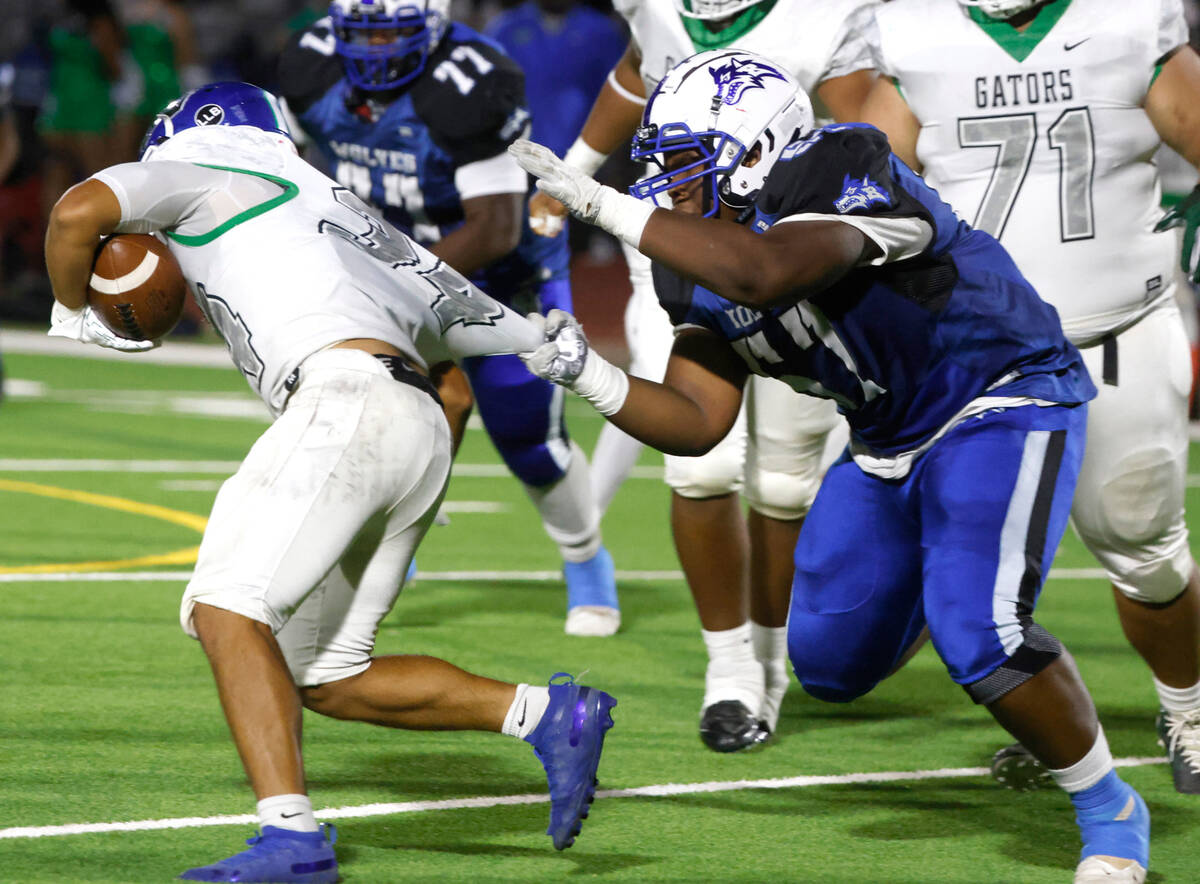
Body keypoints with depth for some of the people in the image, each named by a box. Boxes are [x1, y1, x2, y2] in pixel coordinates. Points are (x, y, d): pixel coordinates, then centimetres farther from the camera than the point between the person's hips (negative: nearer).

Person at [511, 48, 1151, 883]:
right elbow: (697, 423, -5)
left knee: (978, 634, -26)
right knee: (831, 661, 8)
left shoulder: (844, 173, -29)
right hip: (890, 441, 8)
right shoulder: (704, 268, -5)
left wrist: (595, 201, -45)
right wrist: (588, 375, -22)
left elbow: (765, 275, -48)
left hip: (1002, 403, -8)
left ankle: (1110, 813, -3)